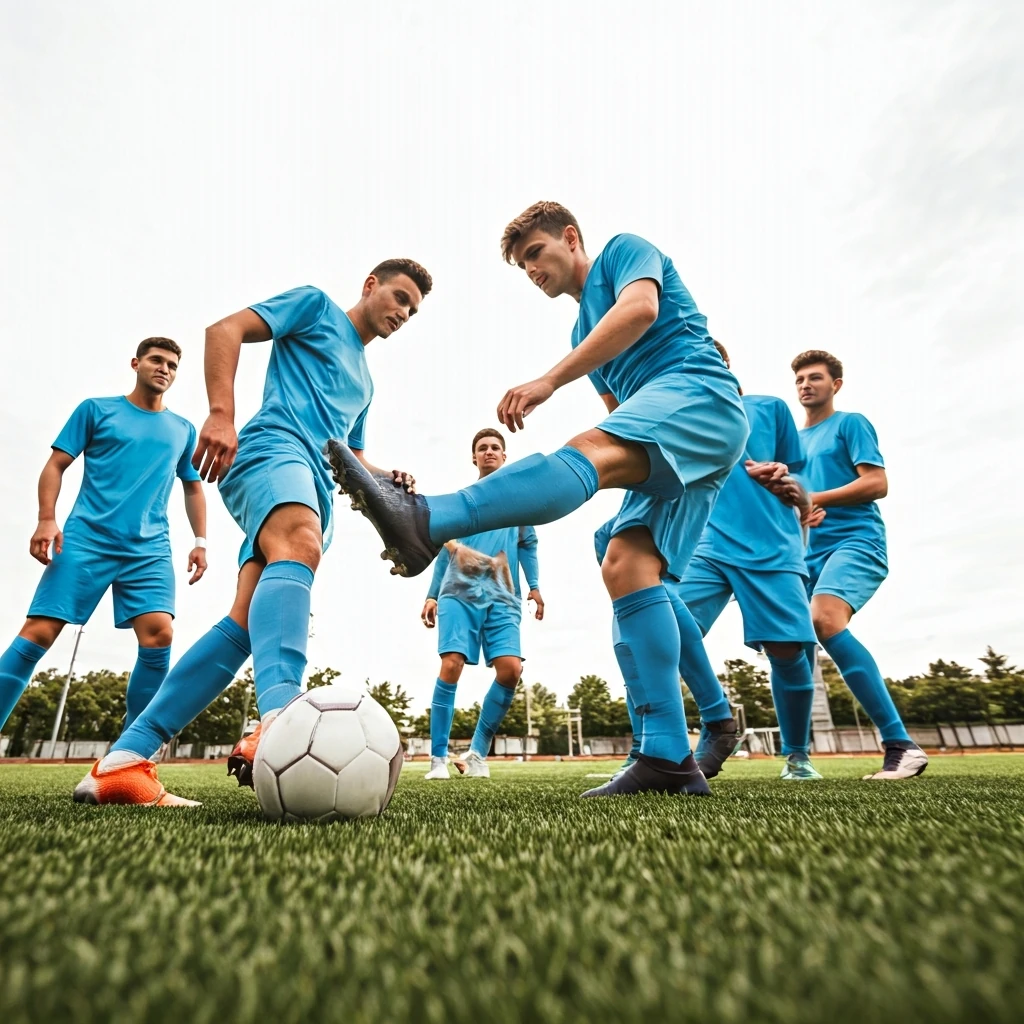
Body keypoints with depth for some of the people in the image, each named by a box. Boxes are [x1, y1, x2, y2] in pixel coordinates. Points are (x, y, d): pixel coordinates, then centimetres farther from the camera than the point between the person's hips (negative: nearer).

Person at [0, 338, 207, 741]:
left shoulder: (183, 431, 18)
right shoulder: (97, 409, 11)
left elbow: (193, 487, 24)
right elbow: (56, 465, 7)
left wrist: (199, 540, 13)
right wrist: (47, 519, -8)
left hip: (150, 549, 1)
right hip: (85, 539, -1)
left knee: (159, 635, -16)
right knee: (37, 633, -8)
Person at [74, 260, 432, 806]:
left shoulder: (363, 381, 35)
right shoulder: (315, 304, 15)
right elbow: (225, 329, 2)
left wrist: (384, 480, 15)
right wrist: (221, 413, -13)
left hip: (314, 489, 8)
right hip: (271, 447, -8)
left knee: (244, 626, -8)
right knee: (300, 544, -39)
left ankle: (122, 762, -7)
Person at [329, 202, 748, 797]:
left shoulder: (625, 250, 12)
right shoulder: (586, 332, 33)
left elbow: (640, 309, -13)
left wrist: (548, 381, -20)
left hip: (701, 393, -8)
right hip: (671, 454, 8)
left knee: (588, 450, -34)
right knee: (626, 564, -11)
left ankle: (425, 522, -58)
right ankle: (670, 759, -13)